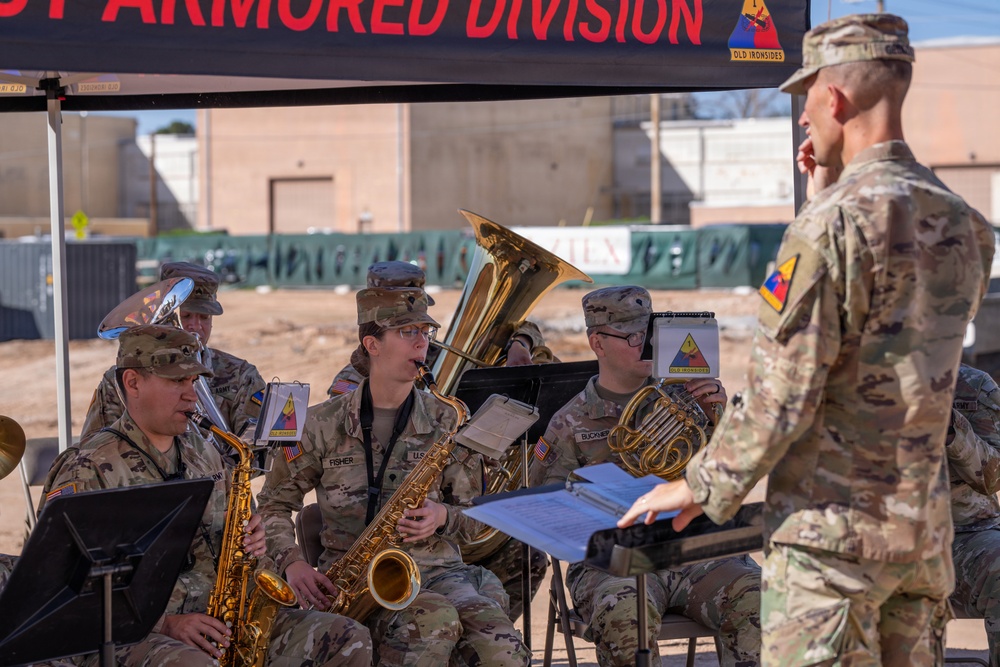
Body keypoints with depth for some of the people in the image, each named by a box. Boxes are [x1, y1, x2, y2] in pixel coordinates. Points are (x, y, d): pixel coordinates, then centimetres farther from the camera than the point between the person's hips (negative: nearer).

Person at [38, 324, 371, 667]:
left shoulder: (202, 453, 15)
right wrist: (165, 624, -22)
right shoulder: (88, 469, -9)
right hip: (128, 636, -7)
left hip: (218, 625, 7)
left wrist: (248, 540, 0)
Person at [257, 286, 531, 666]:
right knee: (436, 621, -36)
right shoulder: (324, 424, 5)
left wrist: (443, 516, -10)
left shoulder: (448, 423, 9)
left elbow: (474, 518, 13)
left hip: (436, 569, 2)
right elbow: (274, 504, 12)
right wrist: (293, 563, -5)